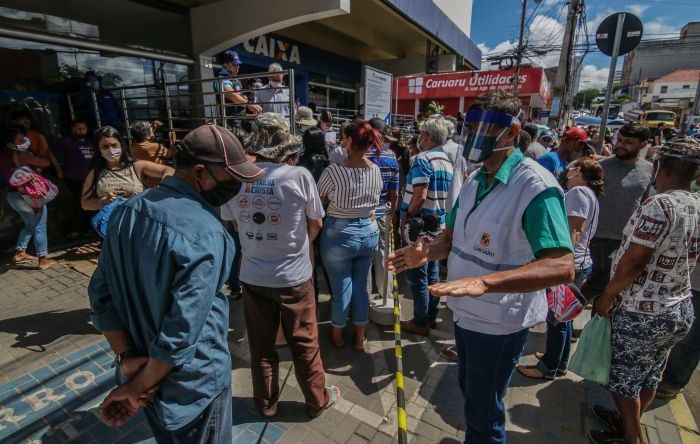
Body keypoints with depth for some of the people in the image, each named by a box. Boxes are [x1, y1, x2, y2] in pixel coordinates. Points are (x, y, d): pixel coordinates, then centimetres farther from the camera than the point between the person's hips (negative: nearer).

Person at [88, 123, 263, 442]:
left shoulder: (127, 211, -5)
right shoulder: (205, 235, -30)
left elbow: (100, 294, -1)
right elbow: (182, 331, -28)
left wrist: (126, 357, -4)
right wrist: (139, 387, -12)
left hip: (140, 366, 7)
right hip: (192, 382, -7)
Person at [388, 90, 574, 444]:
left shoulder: (536, 186, -24)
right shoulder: (475, 180, 3)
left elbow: (562, 266, -34)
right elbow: (453, 235, 7)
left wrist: (483, 282, -47)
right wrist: (428, 252, -16)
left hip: (499, 321, -8)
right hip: (466, 311, 8)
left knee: (484, 413, 16)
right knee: (468, 390, 30)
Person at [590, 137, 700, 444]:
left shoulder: (661, 205, -22)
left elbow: (633, 261, -24)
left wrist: (607, 296, -12)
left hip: (642, 313, -8)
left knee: (625, 380, 11)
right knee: (649, 377, 23)